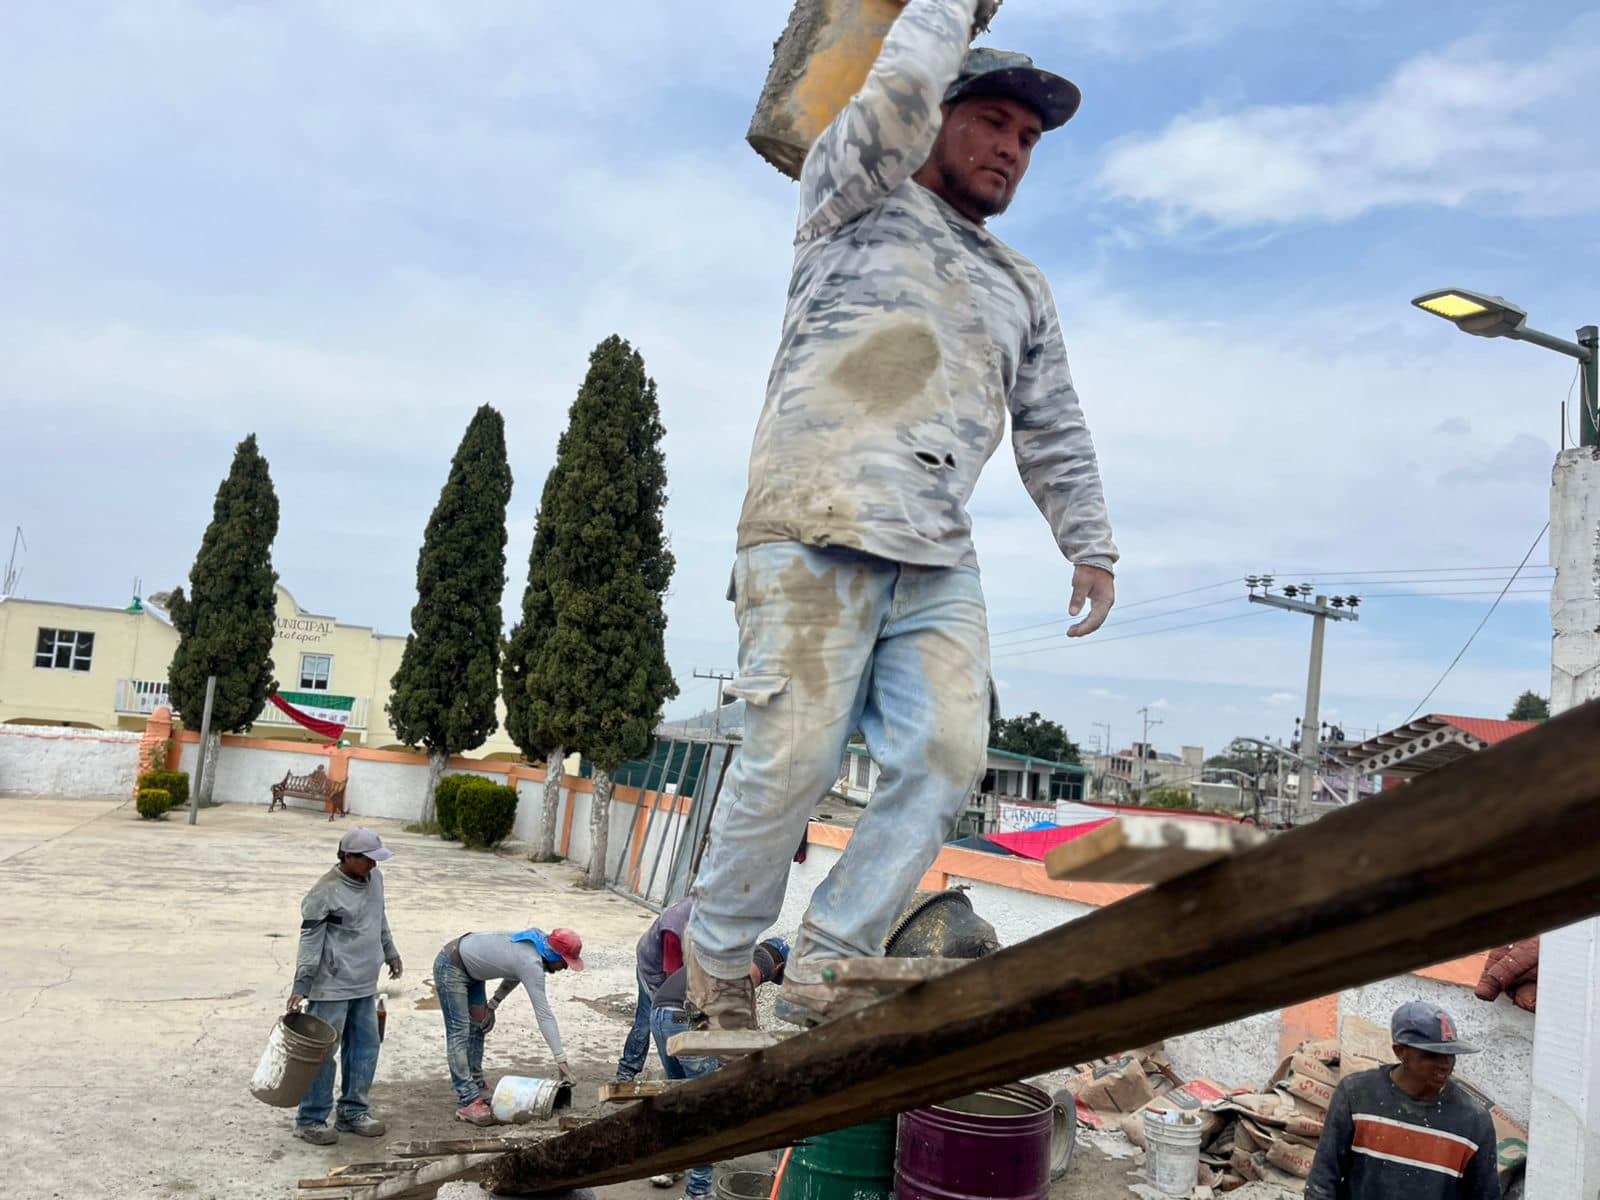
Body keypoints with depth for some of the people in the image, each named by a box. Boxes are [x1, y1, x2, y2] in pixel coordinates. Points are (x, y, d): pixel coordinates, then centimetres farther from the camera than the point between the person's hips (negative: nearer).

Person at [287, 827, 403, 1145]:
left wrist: (390, 953, 28)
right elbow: (310, 941, -17)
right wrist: (301, 985, -20)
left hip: (365, 986, 8)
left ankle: (352, 1111, 24)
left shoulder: (374, 879, 6)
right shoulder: (325, 892, -18)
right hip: (331, 988, -8)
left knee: (365, 1047, 12)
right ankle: (310, 1120, 11)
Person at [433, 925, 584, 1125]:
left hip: (471, 969, 10)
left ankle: (475, 1087, 20)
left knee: (478, 1026, 12)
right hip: (451, 966, -10)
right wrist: (561, 1059, -32)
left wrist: (493, 1004, 5)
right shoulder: (532, 964, -31)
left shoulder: (535, 941, -6)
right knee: (459, 1032, -13)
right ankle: (468, 1102, -15)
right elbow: (544, 1015, -32)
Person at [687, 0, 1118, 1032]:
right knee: (793, 761, -12)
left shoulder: (1023, 290, 28)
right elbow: (901, 89, -5)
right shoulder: (859, 201, 14)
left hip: (939, 562, 6)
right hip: (814, 532, -5)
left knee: (947, 757, -11)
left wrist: (1091, 544, 21)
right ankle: (718, 965, 8)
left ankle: (827, 969, -1)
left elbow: (1056, 432, 28)